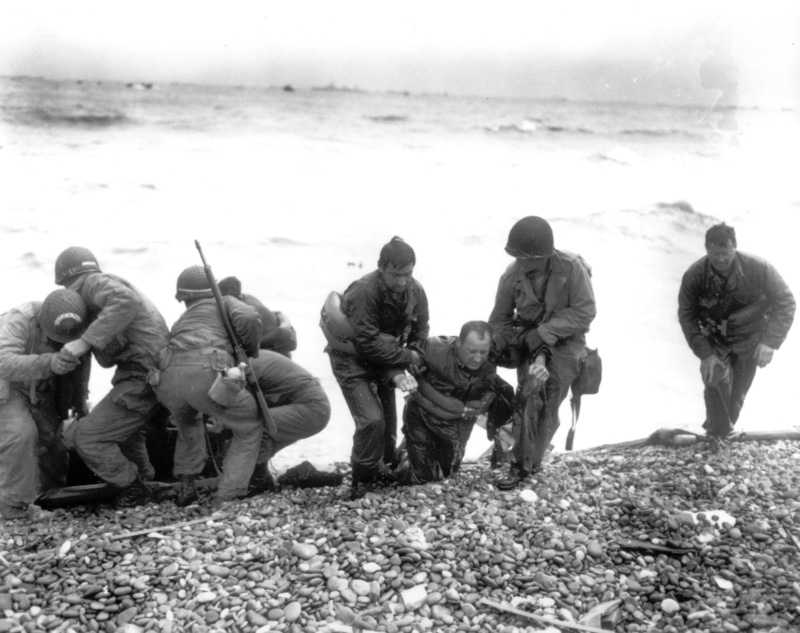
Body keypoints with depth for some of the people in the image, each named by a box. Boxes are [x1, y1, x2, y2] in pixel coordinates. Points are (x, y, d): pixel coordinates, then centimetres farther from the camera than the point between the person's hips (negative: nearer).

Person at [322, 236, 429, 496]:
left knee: (388, 419, 11)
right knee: (371, 420, -15)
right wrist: (407, 357, -23)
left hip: (384, 358, 6)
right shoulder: (364, 292, -32)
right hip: (351, 357, -6)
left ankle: (385, 470, 32)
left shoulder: (416, 292, -14)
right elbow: (368, 343, -30)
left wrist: (397, 372, -17)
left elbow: (420, 332, -5)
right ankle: (365, 480, 5)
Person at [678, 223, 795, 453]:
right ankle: (717, 434, -3)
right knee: (716, 378, -22)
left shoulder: (758, 268, -25)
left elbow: (785, 301, -15)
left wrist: (770, 342, -24)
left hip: (749, 339, 1)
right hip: (714, 340, 0)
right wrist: (704, 354, -24)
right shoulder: (694, 276, -24)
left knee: (738, 390, 7)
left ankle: (722, 427, 33)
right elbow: (686, 315, -15)